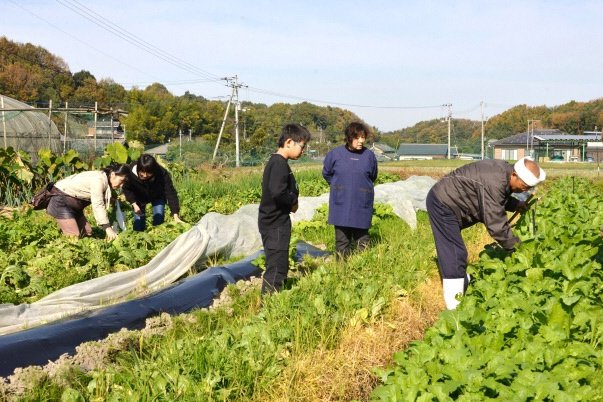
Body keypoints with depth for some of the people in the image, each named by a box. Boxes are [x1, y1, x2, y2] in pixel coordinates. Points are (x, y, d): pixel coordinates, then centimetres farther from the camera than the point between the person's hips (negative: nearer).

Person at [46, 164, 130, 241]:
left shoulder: (106, 181, 1)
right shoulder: (98, 179, -27)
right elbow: (98, 205, -30)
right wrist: (107, 228, -32)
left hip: (73, 203, 10)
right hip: (61, 200, -10)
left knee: (87, 233, 3)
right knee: (73, 236, -18)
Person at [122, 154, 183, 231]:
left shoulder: (162, 174, -40)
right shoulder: (131, 173, -37)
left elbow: (170, 193, -38)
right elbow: (127, 189, -17)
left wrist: (175, 215, -44)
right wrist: (134, 204, -29)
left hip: (158, 197, 0)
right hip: (139, 198, 1)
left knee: (158, 221, -8)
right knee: (138, 221, -3)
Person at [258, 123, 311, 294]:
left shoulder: (276, 162, 13)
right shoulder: (279, 164, -18)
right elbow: (278, 192, -30)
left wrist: (291, 202, 4)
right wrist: (293, 202, -13)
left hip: (275, 223, 10)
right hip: (276, 224, -10)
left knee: (279, 267, 18)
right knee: (276, 268, -7)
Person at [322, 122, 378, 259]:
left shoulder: (369, 155, -3)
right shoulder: (335, 154, -5)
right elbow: (326, 173, 12)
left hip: (362, 205, 0)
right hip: (341, 204, 0)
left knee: (362, 240, 6)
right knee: (342, 240, 7)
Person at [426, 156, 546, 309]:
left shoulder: (504, 171, -2)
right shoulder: (495, 183, -31)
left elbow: (496, 199, 17)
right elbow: (496, 225, -28)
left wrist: (515, 204, 0)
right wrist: (517, 247, -18)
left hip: (446, 201, 10)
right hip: (442, 203, -10)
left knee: (455, 252, 22)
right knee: (454, 255, -11)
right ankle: (456, 307, -8)